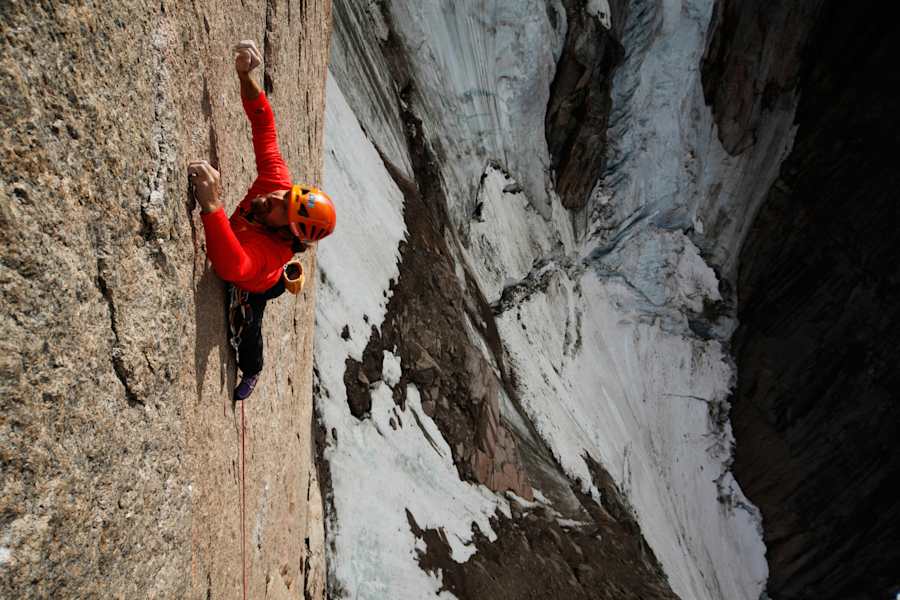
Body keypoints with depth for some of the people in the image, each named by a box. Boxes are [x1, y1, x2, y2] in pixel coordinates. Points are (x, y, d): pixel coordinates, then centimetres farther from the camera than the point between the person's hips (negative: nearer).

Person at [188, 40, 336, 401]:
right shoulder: (276, 181, -36)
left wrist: (211, 204, -84)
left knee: (246, 328, 21)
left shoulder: (269, 248, -51)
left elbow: (231, 267, -73)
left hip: (247, 291, -5)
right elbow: (264, 125, -34)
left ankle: (251, 372, 54)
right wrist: (245, 76, -53)